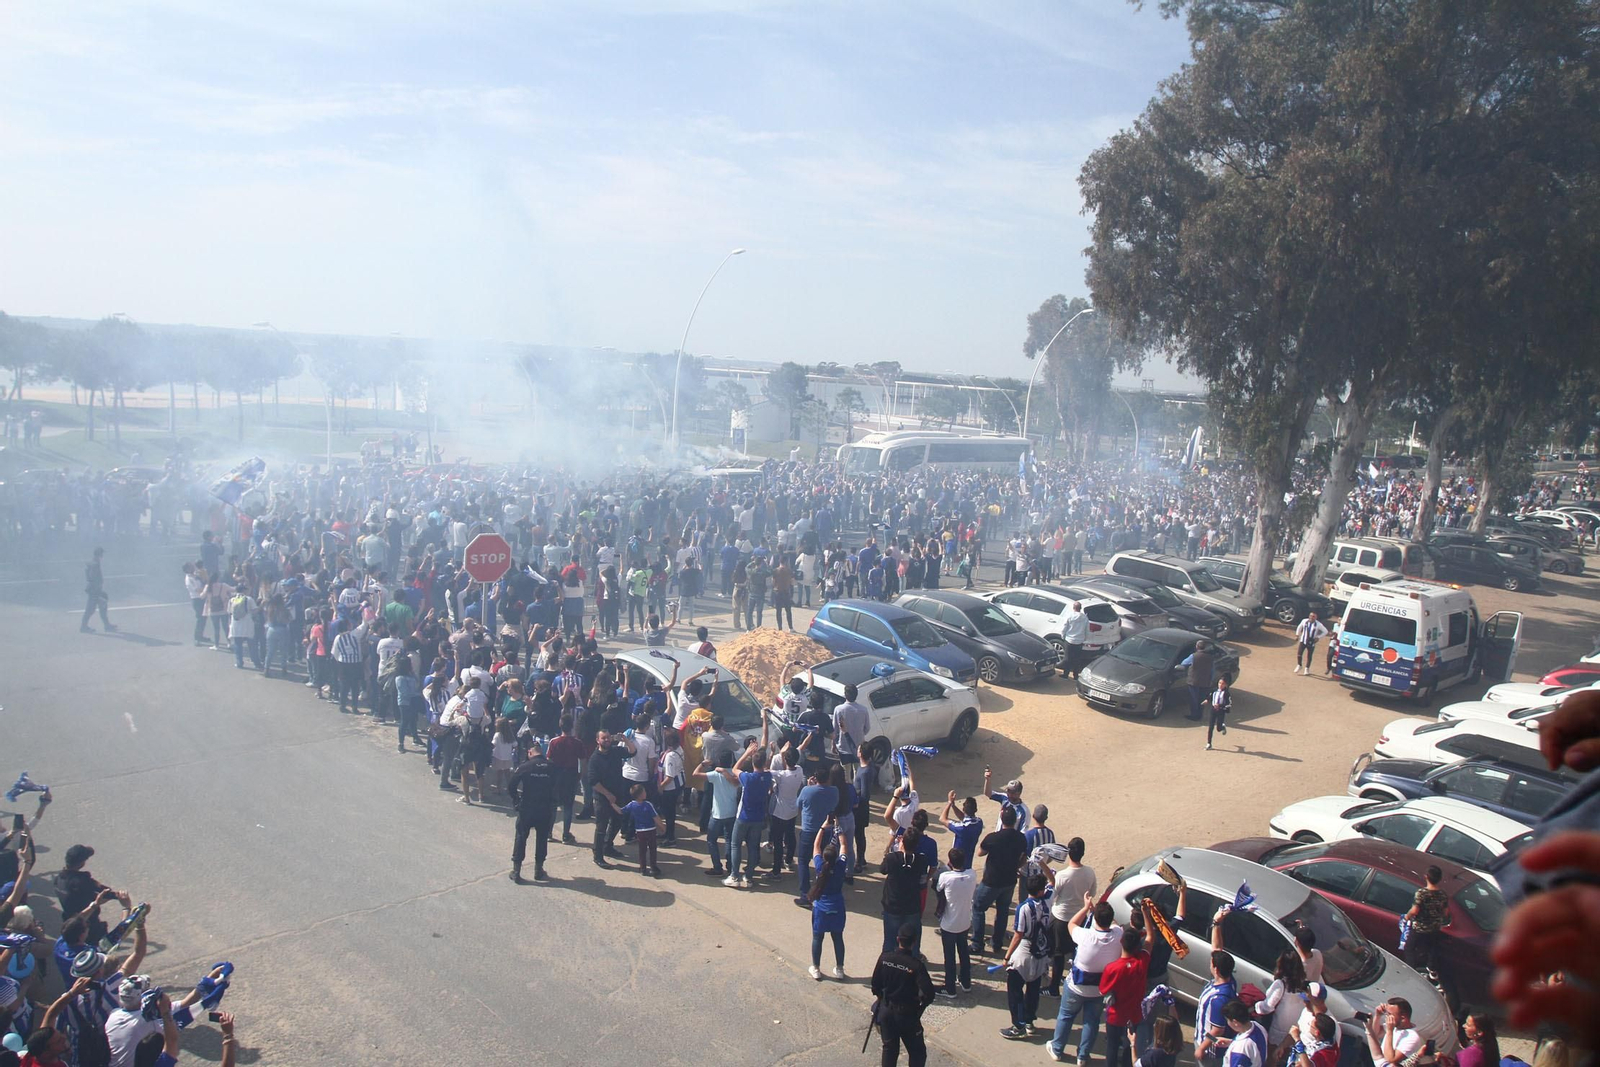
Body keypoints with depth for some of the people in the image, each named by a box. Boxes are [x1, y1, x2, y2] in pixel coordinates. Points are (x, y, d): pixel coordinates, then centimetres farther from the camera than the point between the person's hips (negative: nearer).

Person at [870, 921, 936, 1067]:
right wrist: (920, 1006, -5)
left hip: (886, 1010, 4)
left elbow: (875, 984, -3)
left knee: (889, 1048, 20)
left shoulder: (885, 957, -13)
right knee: (917, 1052, 13)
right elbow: (928, 994, -26)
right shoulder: (916, 965, -23)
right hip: (907, 1014, -4)